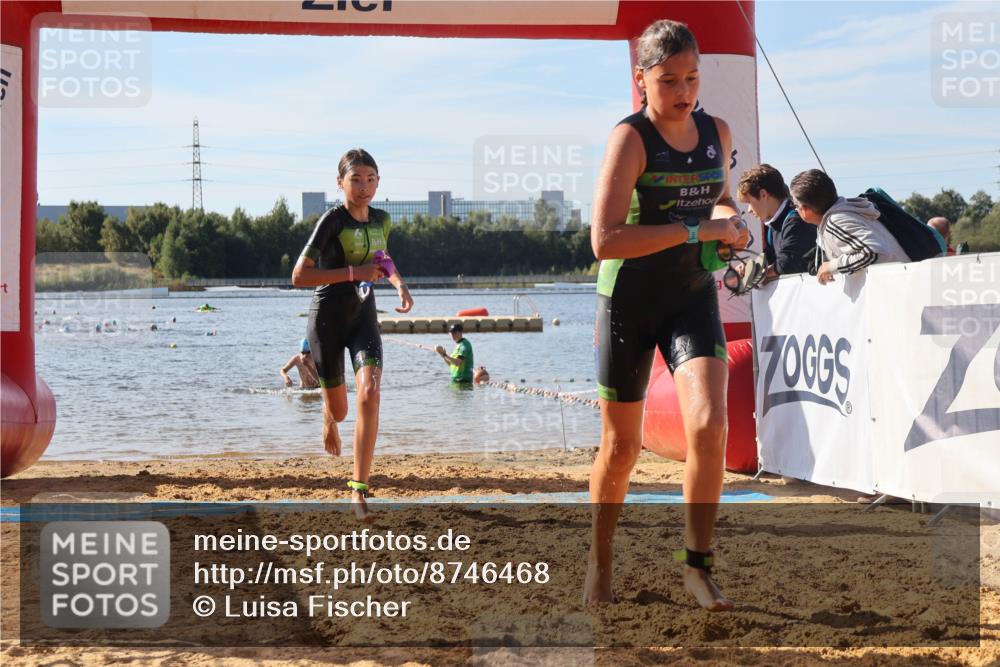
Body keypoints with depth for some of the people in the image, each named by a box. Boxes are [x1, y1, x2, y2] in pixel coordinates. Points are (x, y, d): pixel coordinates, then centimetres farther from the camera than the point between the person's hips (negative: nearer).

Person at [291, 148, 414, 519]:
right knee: (339, 409, 8)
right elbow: (299, 276, -20)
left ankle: (360, 489, -18)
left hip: (364, 316, 4)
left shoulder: (382, 221, 3)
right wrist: (353, 273, -24)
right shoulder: (333, 220, -15)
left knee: (370, 393, -21)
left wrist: (399, 285, 7)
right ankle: (329, 421, 51)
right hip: (327, 318, -3)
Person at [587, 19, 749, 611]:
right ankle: (601, 562, 30)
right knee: (621, 447, 7)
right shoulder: (630, 139, -16)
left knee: (710, 424, -18)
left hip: (693, 297, 3)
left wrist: (732, 221, -1)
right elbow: (605, 240, -26)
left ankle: (699, 565, -6)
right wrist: (697, 229, -27)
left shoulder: (718, 133, 1)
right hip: (628, 301, -3)